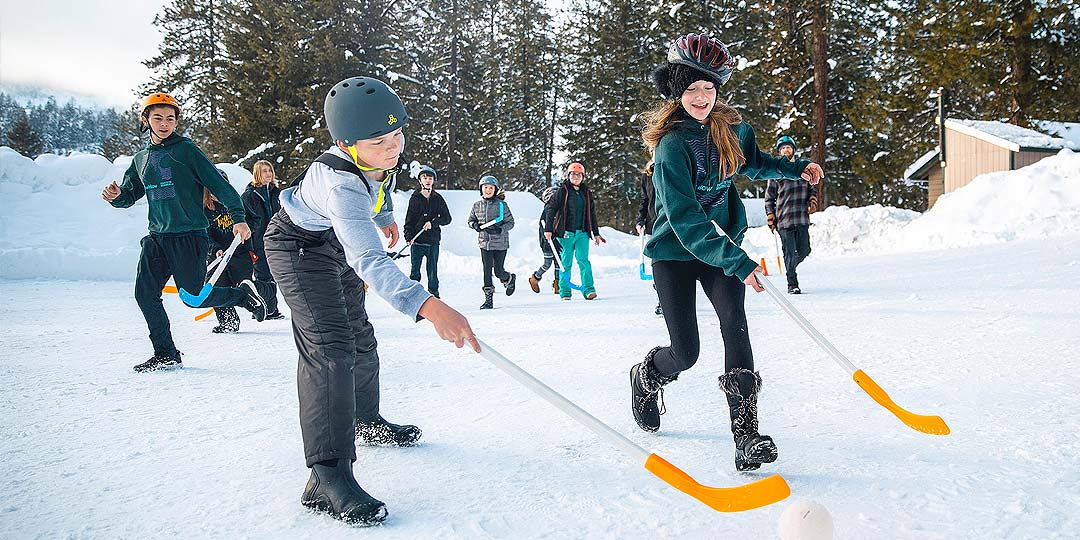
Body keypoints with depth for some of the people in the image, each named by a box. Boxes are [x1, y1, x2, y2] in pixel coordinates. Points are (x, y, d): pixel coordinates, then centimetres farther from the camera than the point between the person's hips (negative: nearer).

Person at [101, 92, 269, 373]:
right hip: (157, 237, 6)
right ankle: (166, 355, 7)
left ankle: (243, 294, 16)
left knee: (193, 297, -10)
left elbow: (218, 183, -6)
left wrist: (238, 218, -13)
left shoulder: (186, 150, -2)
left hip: (190, 235, -6)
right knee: (145, 293, -4)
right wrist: (116, 195, -2)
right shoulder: (141, 158, 15)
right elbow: (130, 195, 22)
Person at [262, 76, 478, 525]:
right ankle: (328, 476, -27)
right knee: (330, 347, -24)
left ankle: (364, 419, 42)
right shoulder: (340, 185, -42)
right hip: (298, 247, -9)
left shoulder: (372, 154, -17)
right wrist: (428, 306, -66)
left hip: (338, 242, 9)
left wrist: (381, 216, 24)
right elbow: (370, 262, -54)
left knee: (359, 337, 19)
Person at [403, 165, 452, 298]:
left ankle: (434, 295, 14)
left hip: (433, 241, 1)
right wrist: (409, 236, -10)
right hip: (417, 242, -1)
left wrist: (433, 223, -9)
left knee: (433, 272, 4)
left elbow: (447, 218, 6)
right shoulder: (415, 198, 5)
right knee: (415, 272, -1)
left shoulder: (438, 199, 9)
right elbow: (409, 219, 3)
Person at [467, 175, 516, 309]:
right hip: (484, 243, 3)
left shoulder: (502, 205, -5)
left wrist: (500, 229, -19)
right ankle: (488, 298, 7)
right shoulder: (477, 205, 5)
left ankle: (510, 279, 38)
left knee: (498, 271, 3)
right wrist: (474, 225, -7)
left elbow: (510, 222, -2)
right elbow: (470, 220, 16)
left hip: (500, 243, -3)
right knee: (487, 270, -1)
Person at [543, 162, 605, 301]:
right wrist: (548, 229, -8)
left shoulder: (587, 193, 14)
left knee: (583, 260, -9)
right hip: (566, 232, -2)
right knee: (566, 262, 2)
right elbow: (551, 209, -1)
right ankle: (565, 291, 9)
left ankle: (589, 289, -11)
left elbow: (592, 214, 20)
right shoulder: (563, 191, 2)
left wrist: (596, 233, 19)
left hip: (582, 233, 2)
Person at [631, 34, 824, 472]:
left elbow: (753, 162, 25)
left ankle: (746, 436, -21)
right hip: (676, 252, -4)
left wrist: (795, 168, 9)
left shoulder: (732, 128, 1)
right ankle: (646, 377, 34)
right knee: (686, 353, -3)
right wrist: (737, 261, -33)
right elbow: (685, 219, -27)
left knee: (734, 321, -19)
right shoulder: (671, 145, -19)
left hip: (721, 245, 5)